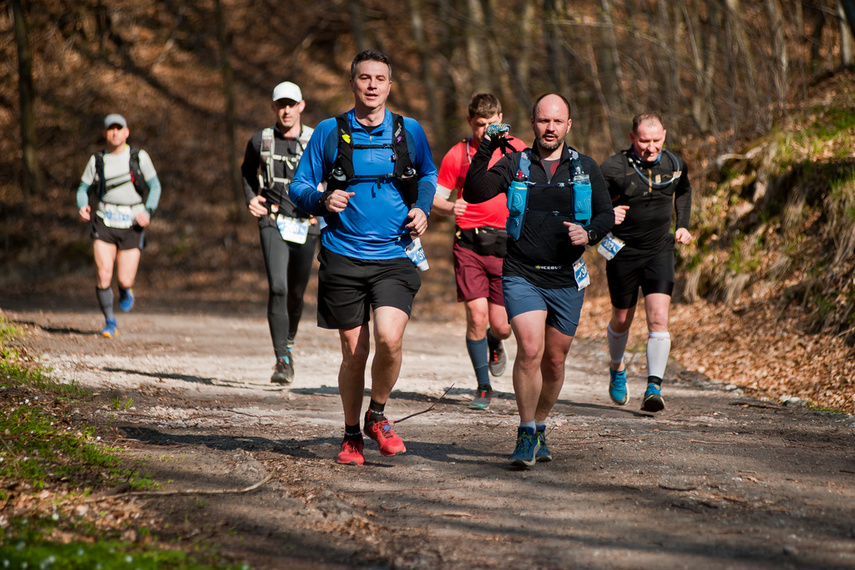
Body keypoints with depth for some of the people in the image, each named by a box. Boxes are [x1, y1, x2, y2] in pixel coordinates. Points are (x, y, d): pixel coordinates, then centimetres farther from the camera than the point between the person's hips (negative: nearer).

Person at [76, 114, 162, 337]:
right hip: (105, 223, 1)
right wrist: (82, 207, -12)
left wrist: (148, 211, -9)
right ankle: (110, 322, 5)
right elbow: (83, 188, 10)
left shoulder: (139, 157, 2)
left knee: (125, 281, -5)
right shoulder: (97, 160, 5)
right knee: (103, 275, -14)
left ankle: (125, 291, 34)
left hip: (132, 226, -1)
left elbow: (155, 186, 8)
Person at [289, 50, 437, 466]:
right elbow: (299, 187, 7)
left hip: (394, 258, 0)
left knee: (389, 338, -20)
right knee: (354, 352, 3)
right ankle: (351, 435, 23)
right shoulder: (329, 132, 2)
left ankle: (377, 416, 7)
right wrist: (322, 200, -15)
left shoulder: (409, 132, 6)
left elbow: (428, 175, 24)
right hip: (343, 257, 0)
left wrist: (422, 209, 5)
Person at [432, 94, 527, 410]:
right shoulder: (458, 154, 4)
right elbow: (435, 197, 8)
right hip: (469, 244, -1)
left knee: (501, 326, -2)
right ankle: (483, 387, 7)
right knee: (476, 315, -10)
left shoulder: (517, 149, 7)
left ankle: (495, 344, 38)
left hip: (506, 244, 1)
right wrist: (450, 207, -13)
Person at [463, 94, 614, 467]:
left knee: (555, 360, 9)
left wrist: (589, 234, -11)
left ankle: (539, 428, 30)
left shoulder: (585, 168, 7)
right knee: (530, 350, -19)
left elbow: (606, 214, 10)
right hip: (522, 276, -2)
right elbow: (474, 194, -7)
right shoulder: (515, 165, 3)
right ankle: (526, 436, -10)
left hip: (566, 281, 2)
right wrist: (484, 153, -20)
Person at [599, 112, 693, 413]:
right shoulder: (613, 169, -15)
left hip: (660, 253, 1)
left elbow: (683, 191, 22)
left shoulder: (675, 165, -2)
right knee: (622, 319, 14)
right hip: (622, 253, -1)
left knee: (659, 318, -15)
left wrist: (683, 226, 13)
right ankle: (617, 370, 42)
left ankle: (654, 388, -16)